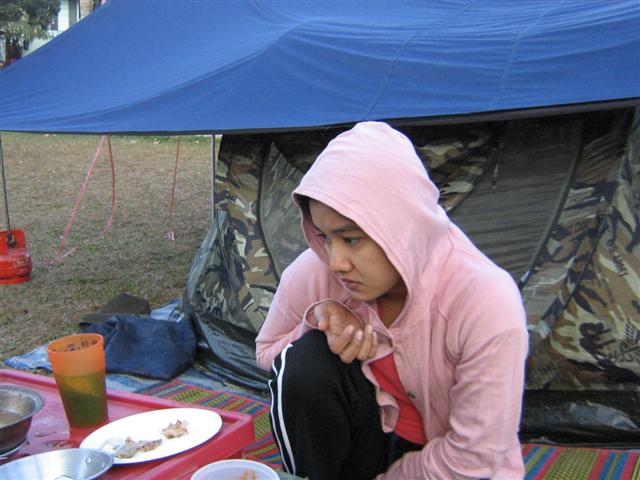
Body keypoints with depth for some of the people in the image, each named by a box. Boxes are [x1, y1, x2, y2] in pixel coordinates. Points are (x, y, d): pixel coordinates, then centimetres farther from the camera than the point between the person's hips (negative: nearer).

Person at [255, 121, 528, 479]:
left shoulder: (487, 302, -29)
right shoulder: (312, 274, -19)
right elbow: (268, 353, 1)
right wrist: (316, 322, -20)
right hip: (372, 441, 3)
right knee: (305, 360, -24)